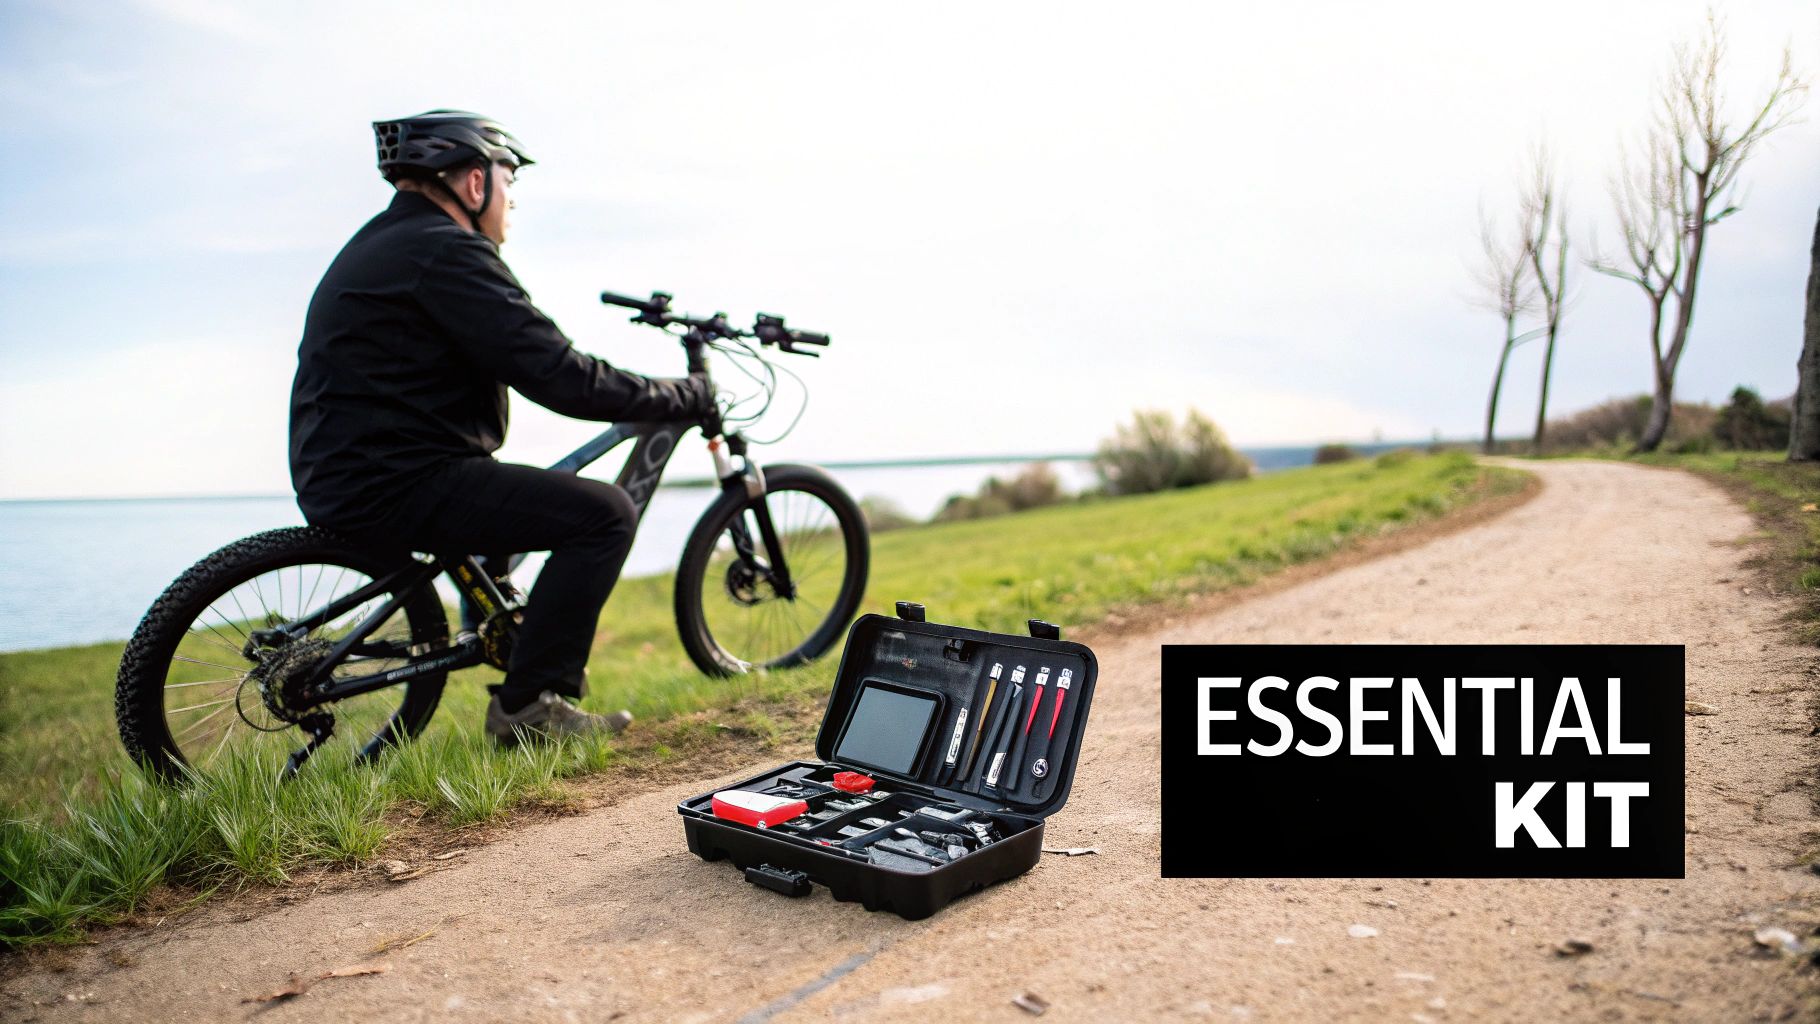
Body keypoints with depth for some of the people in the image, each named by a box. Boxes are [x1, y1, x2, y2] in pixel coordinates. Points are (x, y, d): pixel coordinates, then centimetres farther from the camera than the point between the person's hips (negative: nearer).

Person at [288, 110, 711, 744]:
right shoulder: (445, 251, -15)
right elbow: (560, 379, -20)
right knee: (605, 513, -12)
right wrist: (688, 396, -9)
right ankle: (531, 703, -6)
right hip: (394, 487, -11)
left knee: (513, 489, 33)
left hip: (339, 477, 11)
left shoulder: (381, 242, 18)